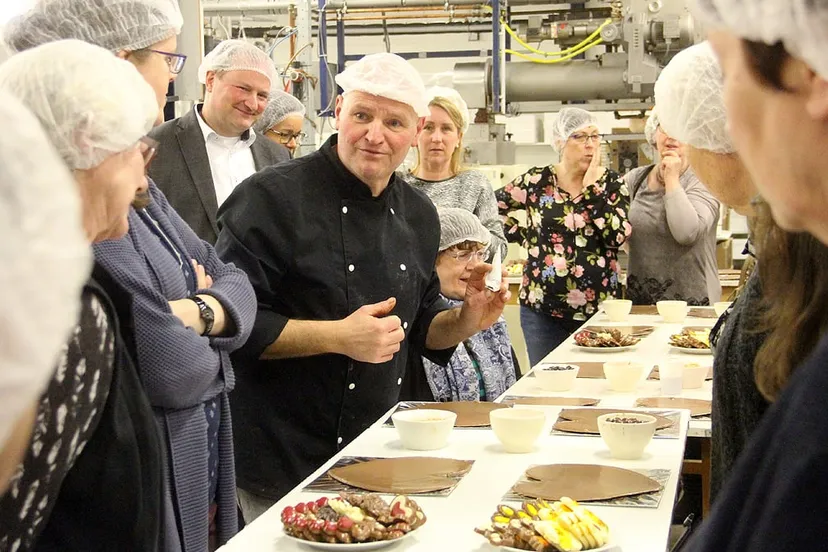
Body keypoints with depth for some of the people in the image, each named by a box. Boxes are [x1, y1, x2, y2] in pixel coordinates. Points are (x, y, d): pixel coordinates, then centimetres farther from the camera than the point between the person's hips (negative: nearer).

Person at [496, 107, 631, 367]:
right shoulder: (537, 181, 0)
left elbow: (617, 237, -12)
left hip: (599, 306, 0)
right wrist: (522, 235, -1)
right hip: (542, 308, 0)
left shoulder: (611, 183, 2)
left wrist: (592, 186, -13)